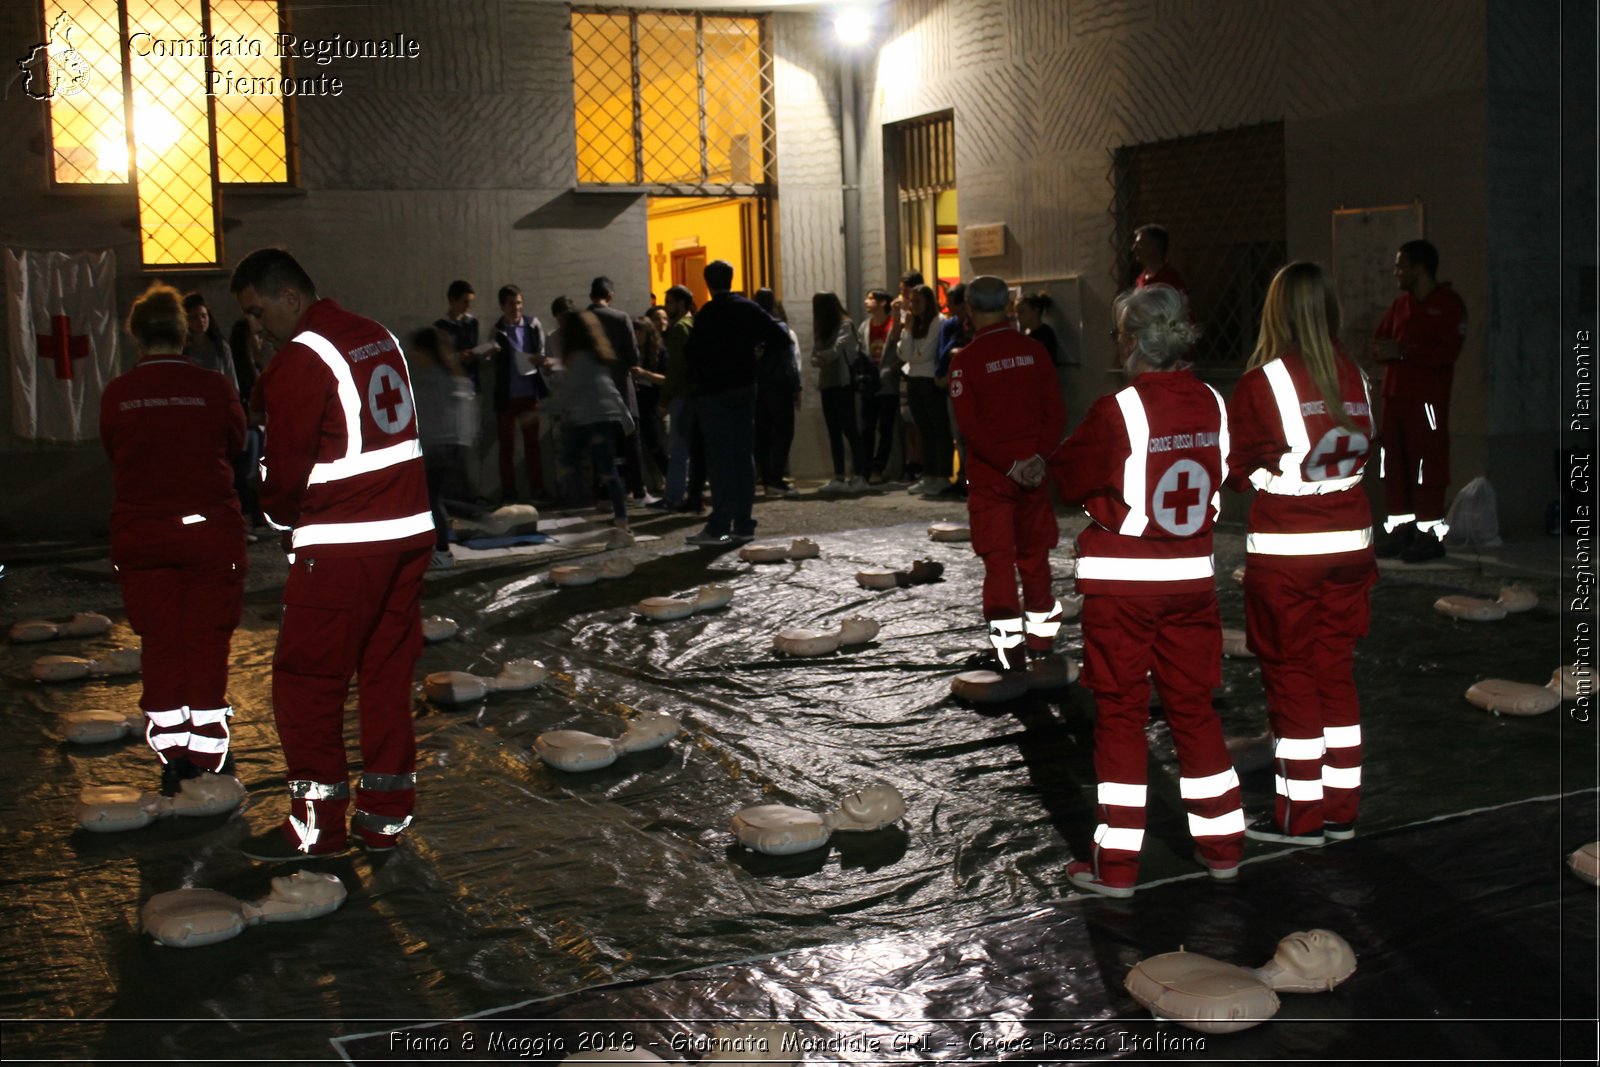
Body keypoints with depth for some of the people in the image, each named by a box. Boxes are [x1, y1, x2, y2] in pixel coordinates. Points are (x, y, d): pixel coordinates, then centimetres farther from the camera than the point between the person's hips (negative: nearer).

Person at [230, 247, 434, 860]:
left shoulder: (300, 361, -14)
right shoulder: (380, 338, 11)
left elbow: (286, 465, -11)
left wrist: (283, 516, 10)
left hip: (341, 548, -8)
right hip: (409, 530, 8)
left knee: (306, 681, 4)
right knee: (387, 671, 13)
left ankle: (316, 824, 10)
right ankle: (385, 815, 20)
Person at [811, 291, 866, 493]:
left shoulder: (845, 325, -5)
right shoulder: (821, 330, 17)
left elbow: (836, 350, -16)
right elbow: (814, 357, 10)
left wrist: (821, 356, 0)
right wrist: (819, 360, -12)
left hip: (843, 383, -7)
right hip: (827, 384, 7)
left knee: (849, 429, -8)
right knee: (834, 432, 5)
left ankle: (858, 476, -7)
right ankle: (839, 477, 7)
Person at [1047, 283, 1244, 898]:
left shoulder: (1116, 412, -17)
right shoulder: (1212, 405, -1)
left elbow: (1070, 482, -7)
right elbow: (1219, 480, 10)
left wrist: (1057, 458, 10)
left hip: (1121, 579, -5)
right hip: (1191, 575, 5)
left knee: (1120, 714, 4)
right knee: (1193, 706, 16)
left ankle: (1116, 864, 8)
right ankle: (1222, 845, 25)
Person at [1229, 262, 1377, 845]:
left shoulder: (1261, 383, -13)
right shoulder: (1355, 378, 1)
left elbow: (1233, 467, -5)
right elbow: (1362, 454, 12)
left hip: (1284, 553, -5)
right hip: (1349, 543, 5)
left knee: (1291, 677, 5)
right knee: (1336, 671, 14)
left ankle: (1300, 815, 12)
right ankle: (1341, 808, 22)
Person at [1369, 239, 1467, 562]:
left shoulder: (1449, 303, -3)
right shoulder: (1400, 304, 19)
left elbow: (1447, 351, -15)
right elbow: (1381, 344, 18)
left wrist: (1403, 350, -16)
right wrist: (1381, 350, -6)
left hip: (1427, 399, -7)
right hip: (1395, 396, 7)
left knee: (1428, 467, -7)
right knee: (1394, 466, 7)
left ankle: (1430, 533, -3)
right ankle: (1401, 529, 14)